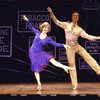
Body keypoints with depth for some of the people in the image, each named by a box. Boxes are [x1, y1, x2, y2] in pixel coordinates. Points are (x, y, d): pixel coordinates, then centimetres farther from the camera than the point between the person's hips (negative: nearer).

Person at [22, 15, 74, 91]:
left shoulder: (48, 38, 2)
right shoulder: (37, 32, 2)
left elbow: (55, 44, -1)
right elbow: (31, 27, 7)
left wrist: (63, 45, -11)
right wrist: (27, 20, -6)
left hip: (40, 52, 1)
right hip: (33, 52, -1)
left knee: (52, 59, -19)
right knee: (36, 69, 1)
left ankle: (65, 67, -27)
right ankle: (39, 84, 10)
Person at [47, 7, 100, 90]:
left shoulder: (79, 29, 5)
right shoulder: (66, 25, 3)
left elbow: (87, 36, -1)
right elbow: (57, 22, 2)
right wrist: (51, 13, -7)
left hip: (77, 46, 2)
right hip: (69, 47, -2)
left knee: (88, 57, -11)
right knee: (72, 65, 0)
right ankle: (75, 85, 5)